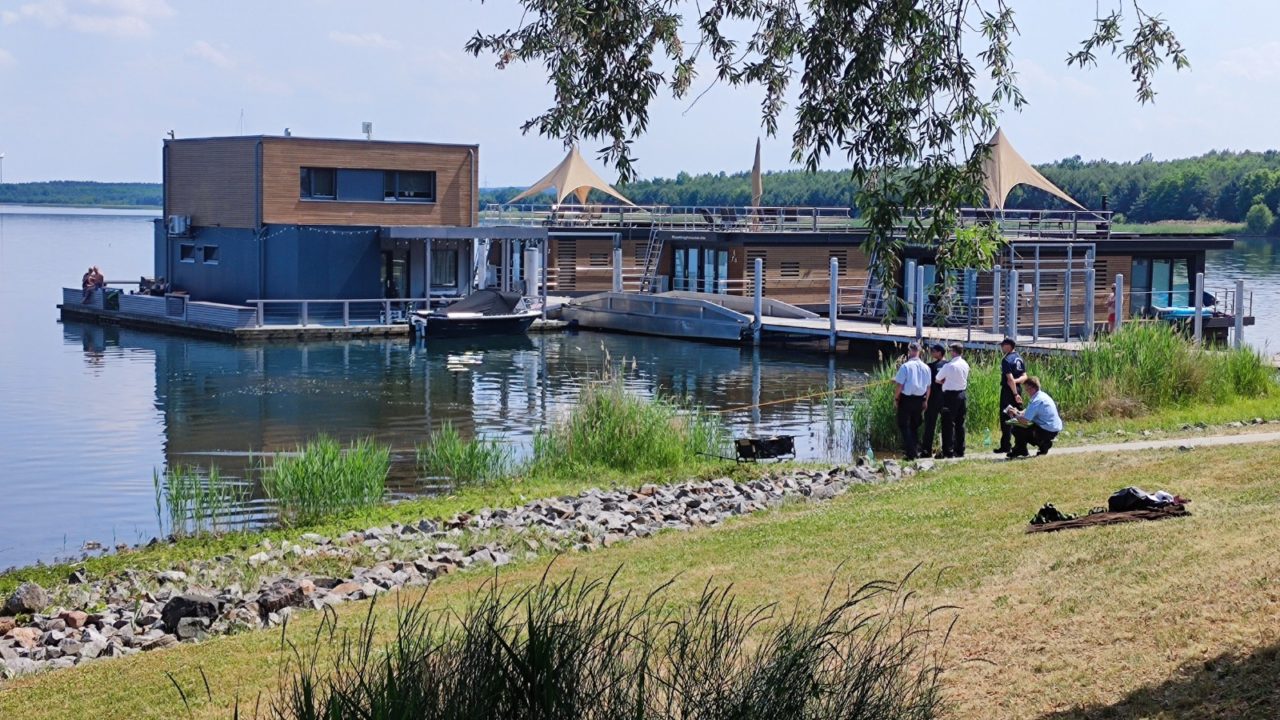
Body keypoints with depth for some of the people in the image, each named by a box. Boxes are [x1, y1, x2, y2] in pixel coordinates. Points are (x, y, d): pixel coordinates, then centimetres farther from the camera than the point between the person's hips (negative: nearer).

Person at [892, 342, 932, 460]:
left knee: (903, 425, 2)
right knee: (915, 425, 17)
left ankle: (910, 452, -7)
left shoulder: (905, 366, -13)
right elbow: (928, 387, 8)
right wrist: (925, 401, 18)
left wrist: (895, 399, -1)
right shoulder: (926, 367, 2)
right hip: (920, 399, 5)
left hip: (906, 399, -5)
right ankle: (914, 450, 18)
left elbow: (899, 385, -12)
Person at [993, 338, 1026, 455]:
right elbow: (1024, 376, 10)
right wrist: (1016, 381, -8)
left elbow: (1010, 379, -22)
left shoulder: (1007, 360, -15)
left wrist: (1015, 394, -21)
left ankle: (1005, 446, -4)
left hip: (1008, 390, -8)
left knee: (1005, 418, -4)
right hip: (1018, 389, 8)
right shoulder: (1019, 358, 12)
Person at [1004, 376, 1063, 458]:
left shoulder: (1036, 401, -22)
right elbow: (1029, 412, 20)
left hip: (1048, 431, -10)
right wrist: (1019, 412, 2)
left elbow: (1024, 420, -25)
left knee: (1017, 429, -10)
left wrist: (1015, 415, -7)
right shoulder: (1042, 395, 9)